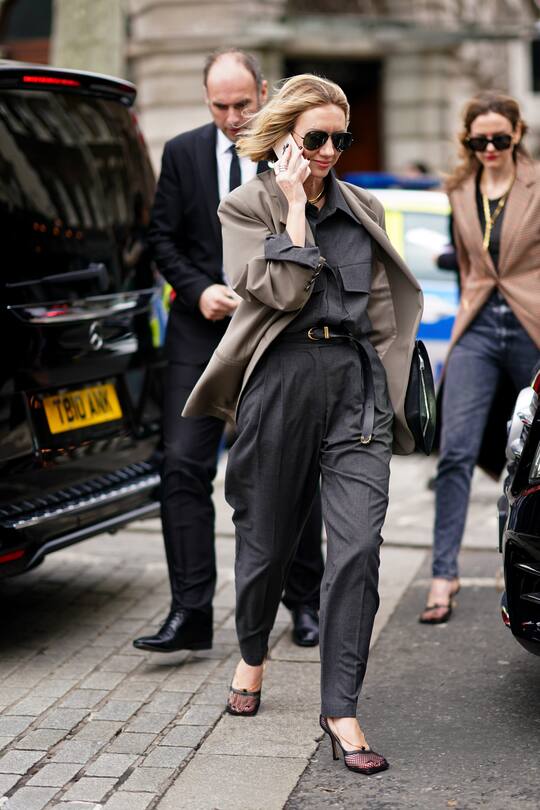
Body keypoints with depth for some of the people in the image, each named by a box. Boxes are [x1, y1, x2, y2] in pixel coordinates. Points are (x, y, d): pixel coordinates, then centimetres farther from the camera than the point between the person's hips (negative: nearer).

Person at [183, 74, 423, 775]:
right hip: (280, 381, -2)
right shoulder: (247, 207, 4)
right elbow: (284, 290, -12)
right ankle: (252, 654, 40)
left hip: (358, 383, 2)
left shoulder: (364, 210, 14)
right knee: (266, 537, 11)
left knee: (358, 546, -10)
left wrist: (386, 392, 11)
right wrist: (295, 206, -9)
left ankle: (340, 707, -4)